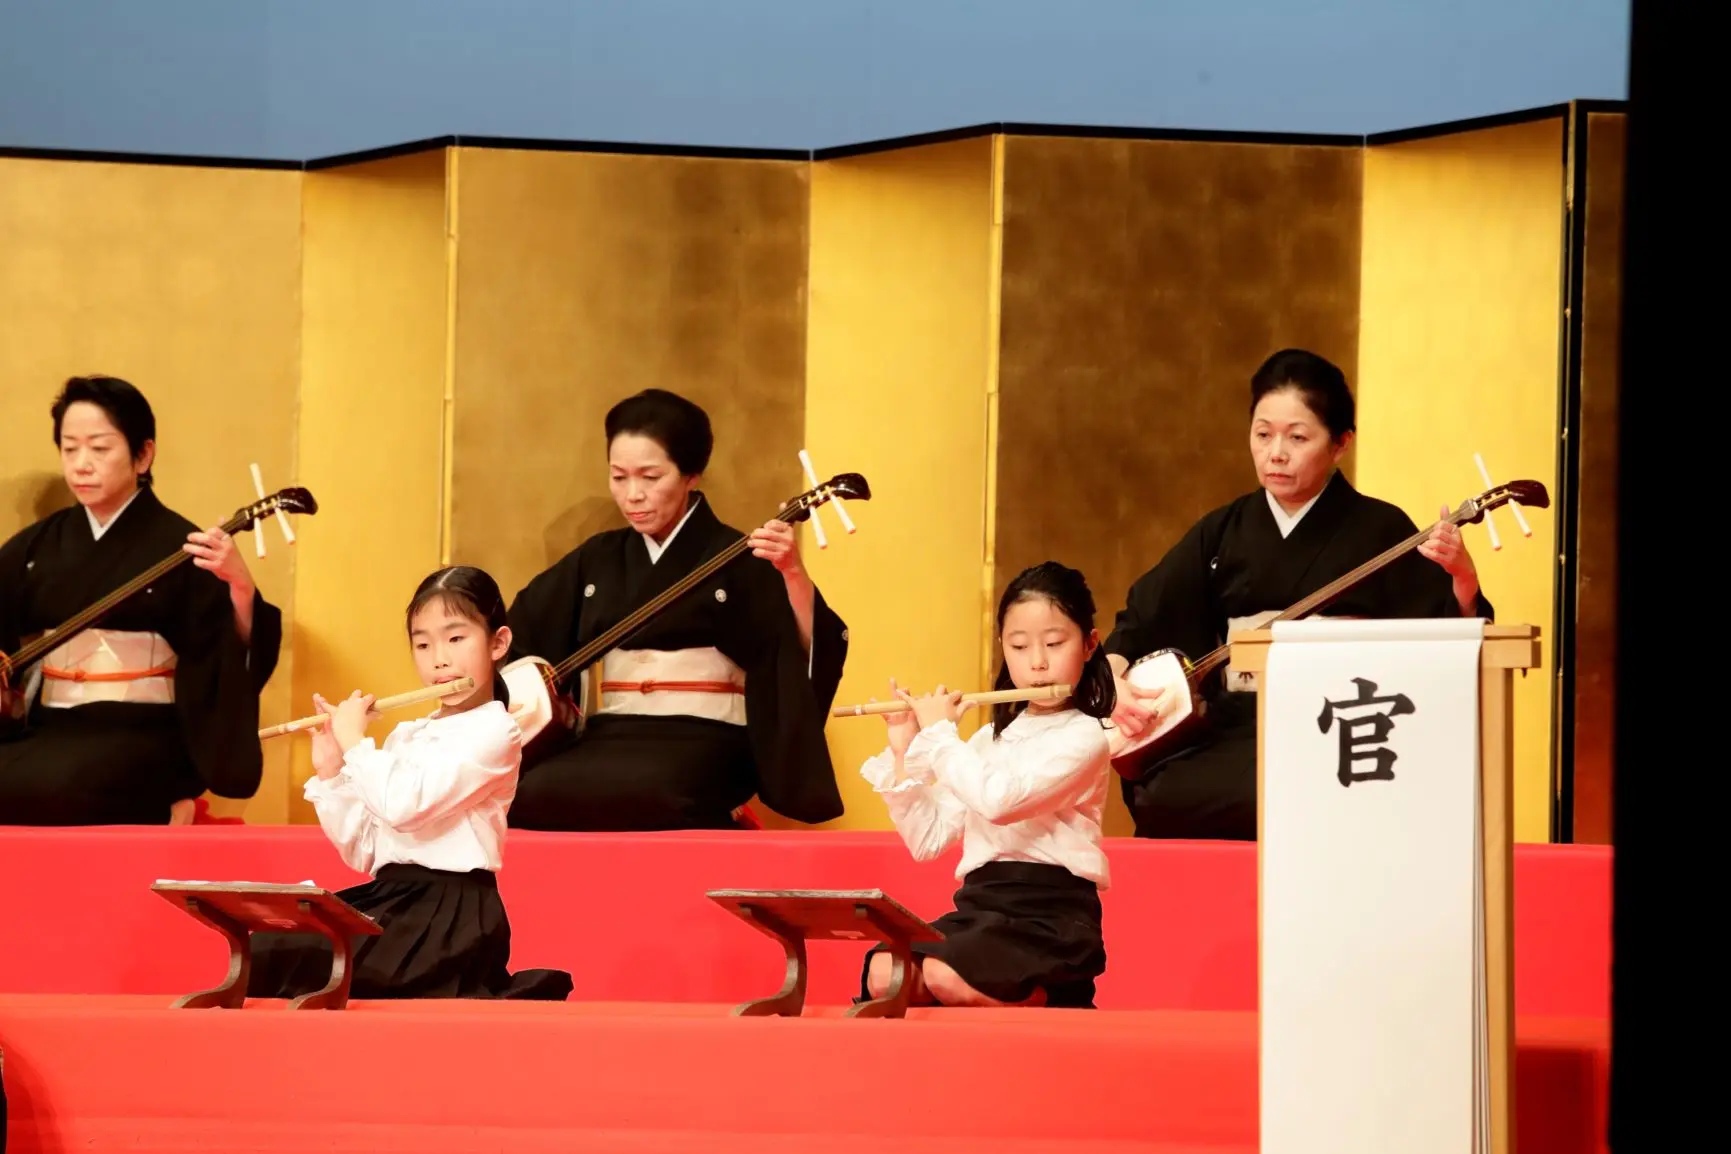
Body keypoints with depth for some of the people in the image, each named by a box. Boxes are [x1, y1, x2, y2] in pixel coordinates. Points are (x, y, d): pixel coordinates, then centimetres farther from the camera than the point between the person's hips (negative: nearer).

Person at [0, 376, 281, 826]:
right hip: (48, 728, 5)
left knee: (48, 788, -34)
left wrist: (241, 587, -28)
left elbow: (235, 660, -10)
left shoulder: (178, 546, -2)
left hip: (140, 733, -5)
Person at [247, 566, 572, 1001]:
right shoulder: (407, 736, 18)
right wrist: (330, 774, 7)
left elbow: (405, 805, -20)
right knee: (265, 949, -10)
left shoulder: (492, 730, -6)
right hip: (387, 898, 8)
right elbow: (362, 852, 17)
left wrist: (354, 741, -6)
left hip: (451, 912, -8)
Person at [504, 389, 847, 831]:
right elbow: (513, 635, 25)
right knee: (519, 791, -27)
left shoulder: (734, 559, 1)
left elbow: (813, 649, -12)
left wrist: (792, 573, -29)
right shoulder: (598, 559, 16)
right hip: (612, 739, 5)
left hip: (701, 742, -5)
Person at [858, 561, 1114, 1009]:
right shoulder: (988, 740, 17)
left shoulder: (1083, 736, -4)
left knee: (946, 977, -33)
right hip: (979, 907, 6)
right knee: (882, 976, -22)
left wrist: (939, 734, -6)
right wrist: (905, 753, 6)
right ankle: (1015, 1002, -4)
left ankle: (1059, 1005, -7)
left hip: (1052, 916, -6)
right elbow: (927, 841, 15)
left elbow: (1000, 800, -20)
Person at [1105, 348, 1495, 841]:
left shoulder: (1380, 532, 4)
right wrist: (1115, 683, -5)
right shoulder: (1222, 534, 13)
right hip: (1230, 748, 3)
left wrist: (1462, 576, -23)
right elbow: (1135, 628, 15)